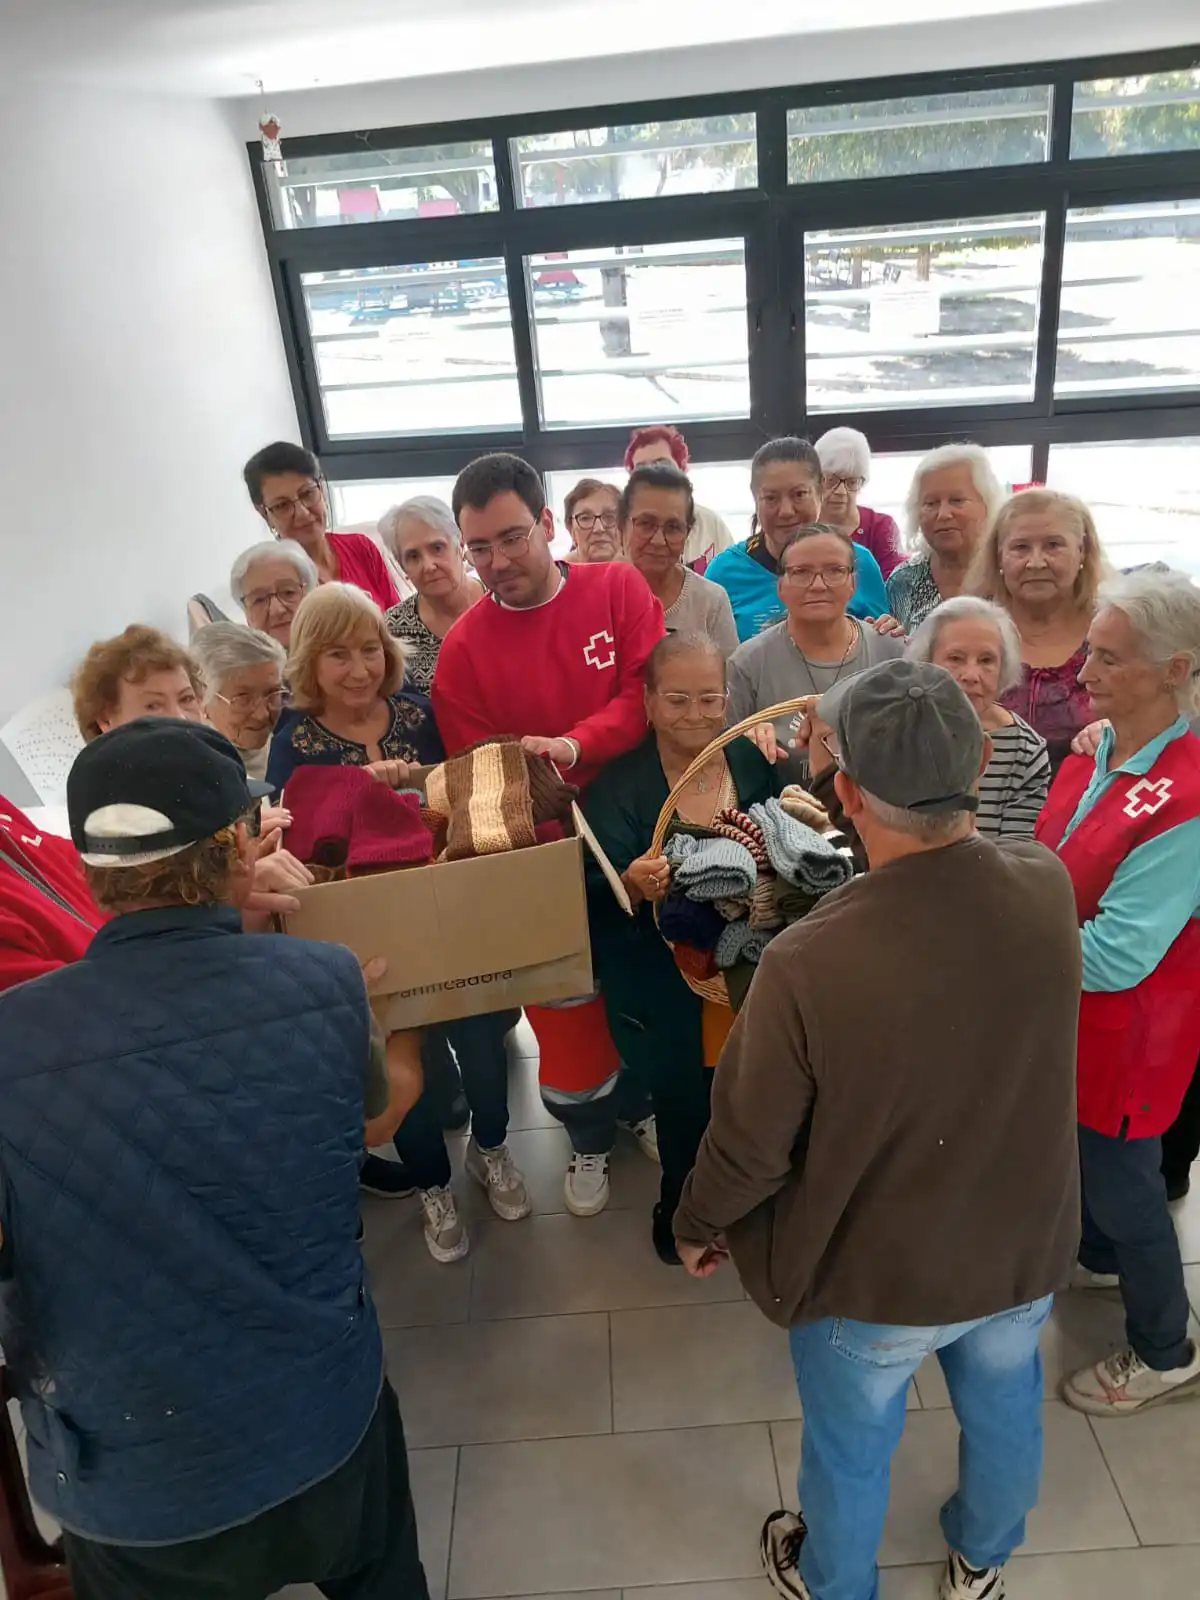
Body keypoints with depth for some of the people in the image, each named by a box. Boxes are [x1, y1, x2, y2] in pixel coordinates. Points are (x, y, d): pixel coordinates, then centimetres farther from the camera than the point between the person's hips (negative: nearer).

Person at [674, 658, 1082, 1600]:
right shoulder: (1049, 890, -22)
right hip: (1023, 1249, 5)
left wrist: (698, 1226, -1)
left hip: (873, 1275, -4)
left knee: (851, 1450, 25)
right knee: (1003, 1409, 33)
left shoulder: (808, 962, -37)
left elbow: (751, 1143, -21)